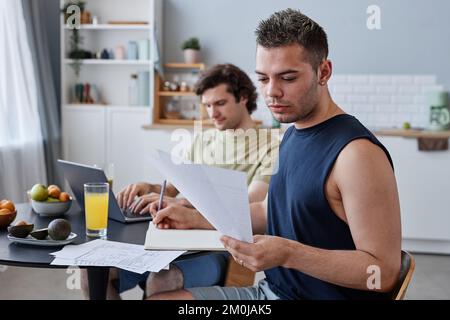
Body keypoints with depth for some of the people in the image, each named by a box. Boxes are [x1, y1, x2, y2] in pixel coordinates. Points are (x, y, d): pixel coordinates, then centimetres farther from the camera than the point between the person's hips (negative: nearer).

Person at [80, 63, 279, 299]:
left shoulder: (270, 146, -1)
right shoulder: (200, 141, 19)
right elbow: (170, 188, 19)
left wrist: (183, 205, -21)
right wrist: (148, 188, -6)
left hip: (223, 247, -5)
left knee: (161, 283, -34)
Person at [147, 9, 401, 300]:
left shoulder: (356, 151, -22)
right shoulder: (293, 135, 7)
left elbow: (383, 271, -21)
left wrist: (289, 254, -31)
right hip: (271, 289, 8)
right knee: (160, 295, 4)